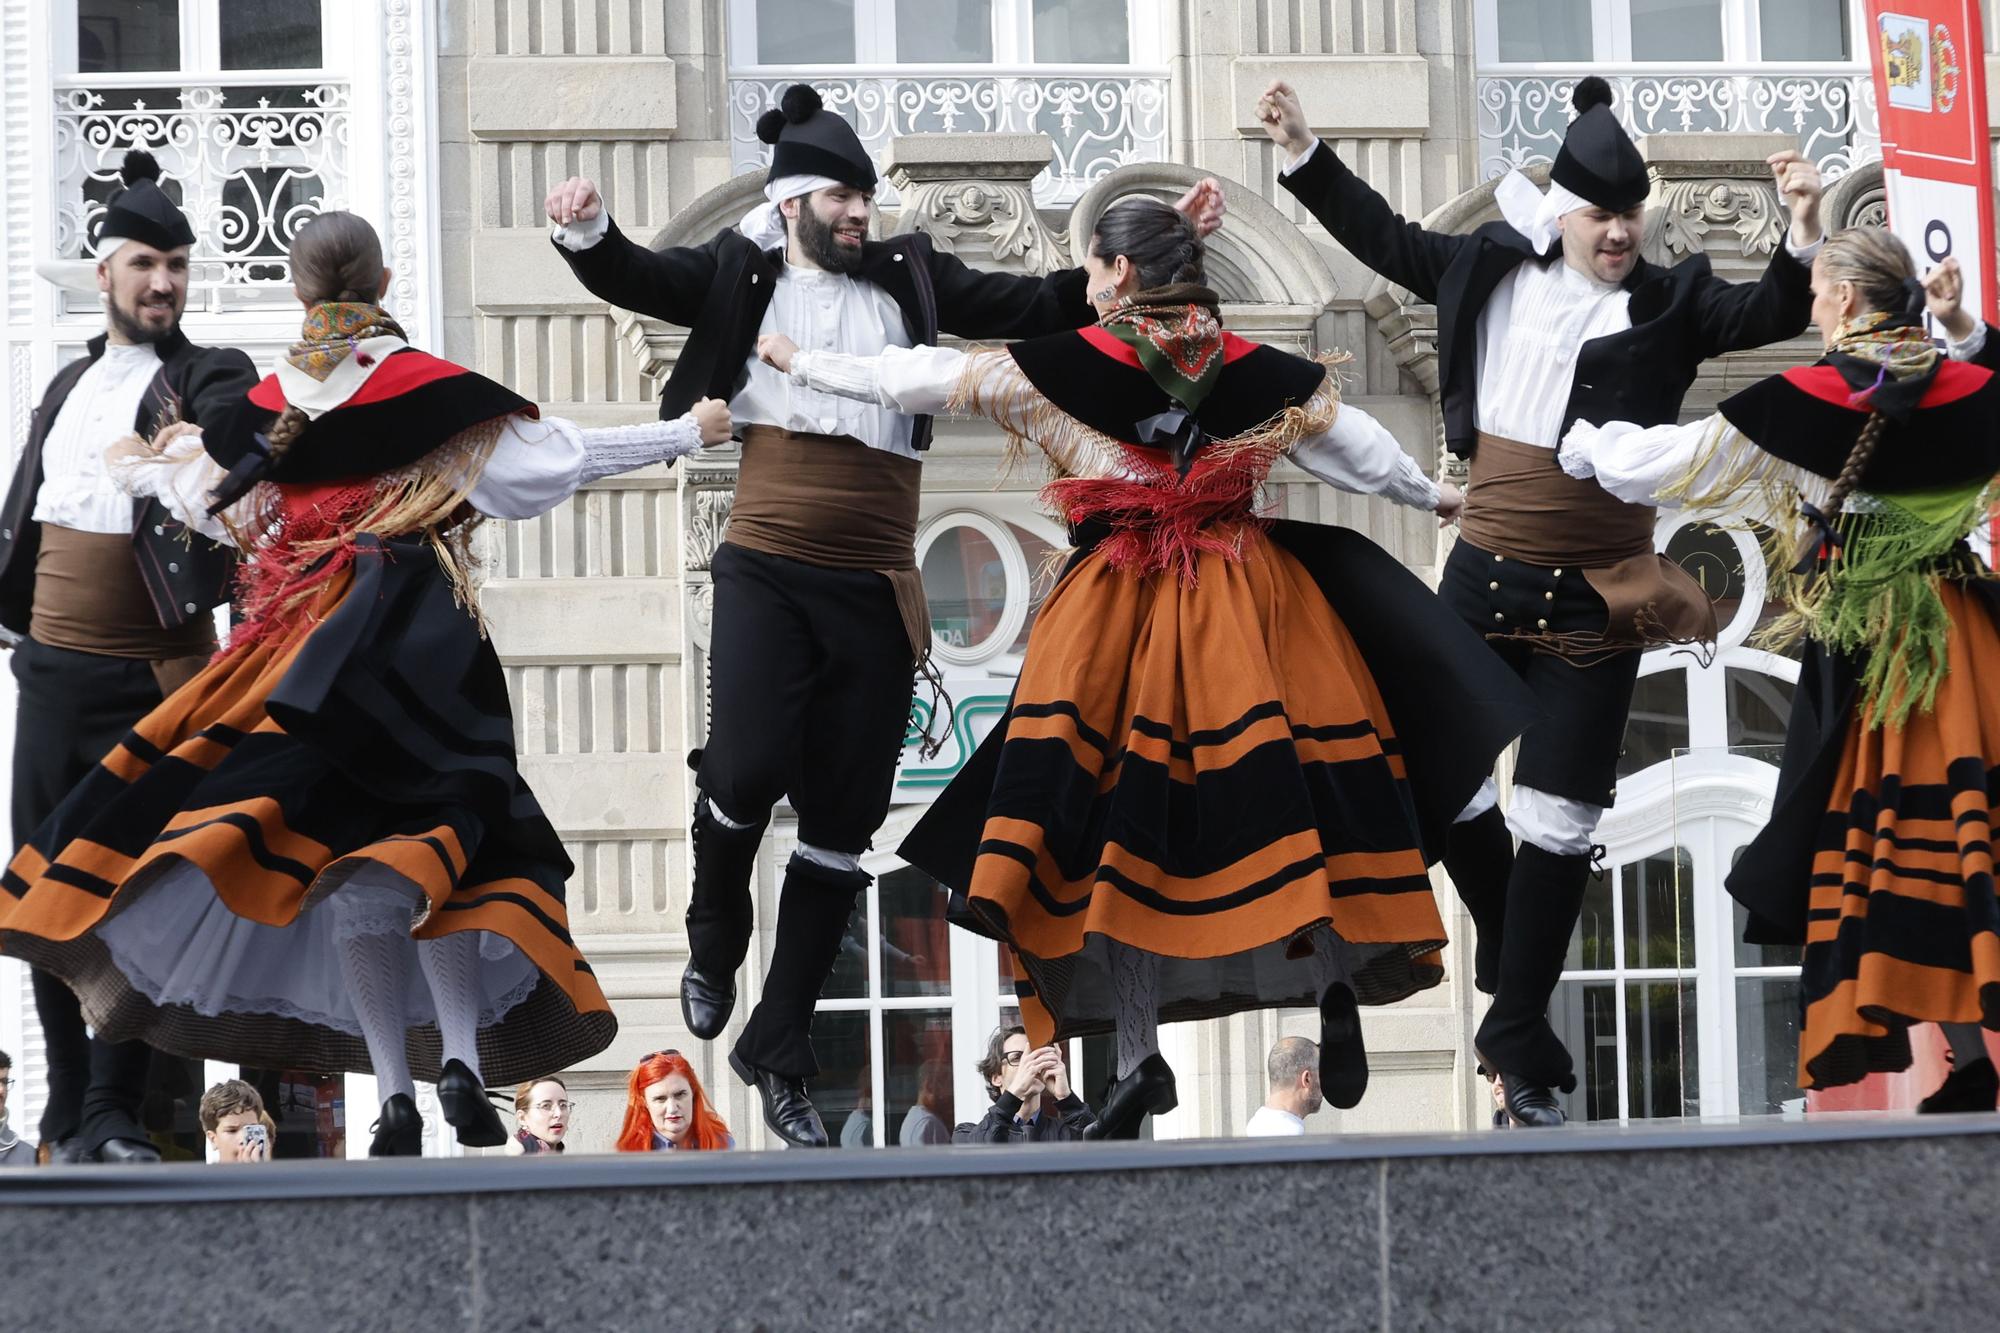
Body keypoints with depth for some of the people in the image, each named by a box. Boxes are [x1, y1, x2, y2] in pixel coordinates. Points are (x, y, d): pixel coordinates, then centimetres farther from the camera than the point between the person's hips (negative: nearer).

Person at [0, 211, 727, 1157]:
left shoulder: (269, 402, 7)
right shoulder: (429, 388, -2)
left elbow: (202, 493, 22)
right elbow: (559, 455, -1)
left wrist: (138, 465, 44)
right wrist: (687, 433, 9)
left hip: (299, 636, 2)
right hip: (417, 638, -2)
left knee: (348, 858, 3)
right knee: (430, 841, 4)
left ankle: (395, 1092, -4)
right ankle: (461, 1053, -18)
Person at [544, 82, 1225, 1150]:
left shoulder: (910, 281, 13)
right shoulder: (741, 274, 8)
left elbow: (1037, 304, 16)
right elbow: (635, 278, -1)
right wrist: (586, 230, -23)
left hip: (874, 593, 3)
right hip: (767, 573, -3)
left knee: (842, 822, 5)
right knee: (749, 772, -22)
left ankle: (778, 1051, 17)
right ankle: (714, 946, 12)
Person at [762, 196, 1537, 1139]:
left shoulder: (1067, 368, -3)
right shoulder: (1253, 369, 6)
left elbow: (917, 379, 2)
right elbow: (1351, 443, 18)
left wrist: (801, 363, 15)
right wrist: (1432, 495, 37)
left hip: (1120, 617, -3)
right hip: (1248, 603, 3)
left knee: (1118, 824, -1)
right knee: (1288, 795, 6)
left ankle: (1137, 1056, -3)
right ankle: (1339, 998, 5)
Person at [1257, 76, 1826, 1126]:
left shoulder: (1668, 304, -5)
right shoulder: (1495, 270, 4)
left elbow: (1772, 314, -15)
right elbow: (1389, 244, 16)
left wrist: (1802, 231, -32)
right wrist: (1304, 152, 16)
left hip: (1594, 596, -3)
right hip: (1482, 573, 3)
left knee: (1555, 820, -1)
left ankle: (1519, 1040, 7)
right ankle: (1507, 950, 35)